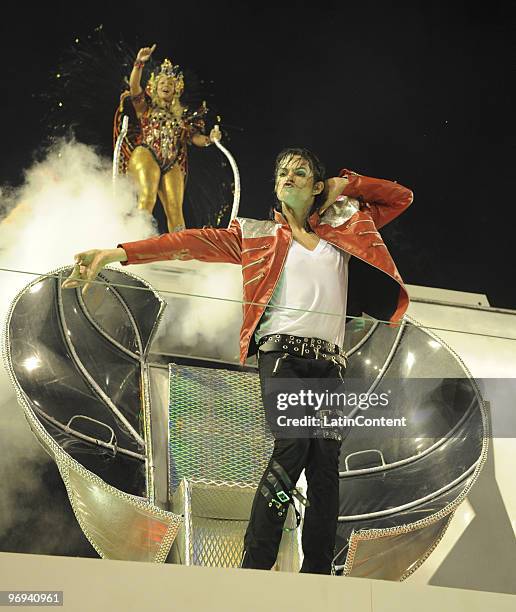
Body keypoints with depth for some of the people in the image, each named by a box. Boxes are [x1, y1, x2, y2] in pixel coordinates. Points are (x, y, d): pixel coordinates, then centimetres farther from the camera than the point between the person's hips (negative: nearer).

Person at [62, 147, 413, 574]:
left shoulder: (344, 229, 25)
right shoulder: (256, 234, 17)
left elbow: (401, 198, 31)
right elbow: (196, 242, 5)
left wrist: (345, 184, 19)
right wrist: (116, 253, -7)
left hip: (329, 363, 3)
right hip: (283, 352, -3)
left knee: (325, 465, -10)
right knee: (292, 444, -24)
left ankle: (317, 576, -11)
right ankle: (255, 567, -21)